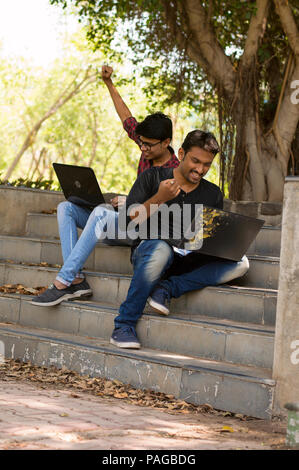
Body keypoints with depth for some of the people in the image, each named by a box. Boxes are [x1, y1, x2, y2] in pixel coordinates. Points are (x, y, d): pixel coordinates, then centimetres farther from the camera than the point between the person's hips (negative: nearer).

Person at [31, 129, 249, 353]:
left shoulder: (213, 194, 13)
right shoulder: (153, 178, 5)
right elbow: (130, 221, -3)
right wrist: (159, 198, -15)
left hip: (188, 263, 3)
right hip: (147, 248, -3)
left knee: (241, 263, -21)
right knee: (161, 249, -42)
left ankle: (167, 288, -27)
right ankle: (124, 325, -34)